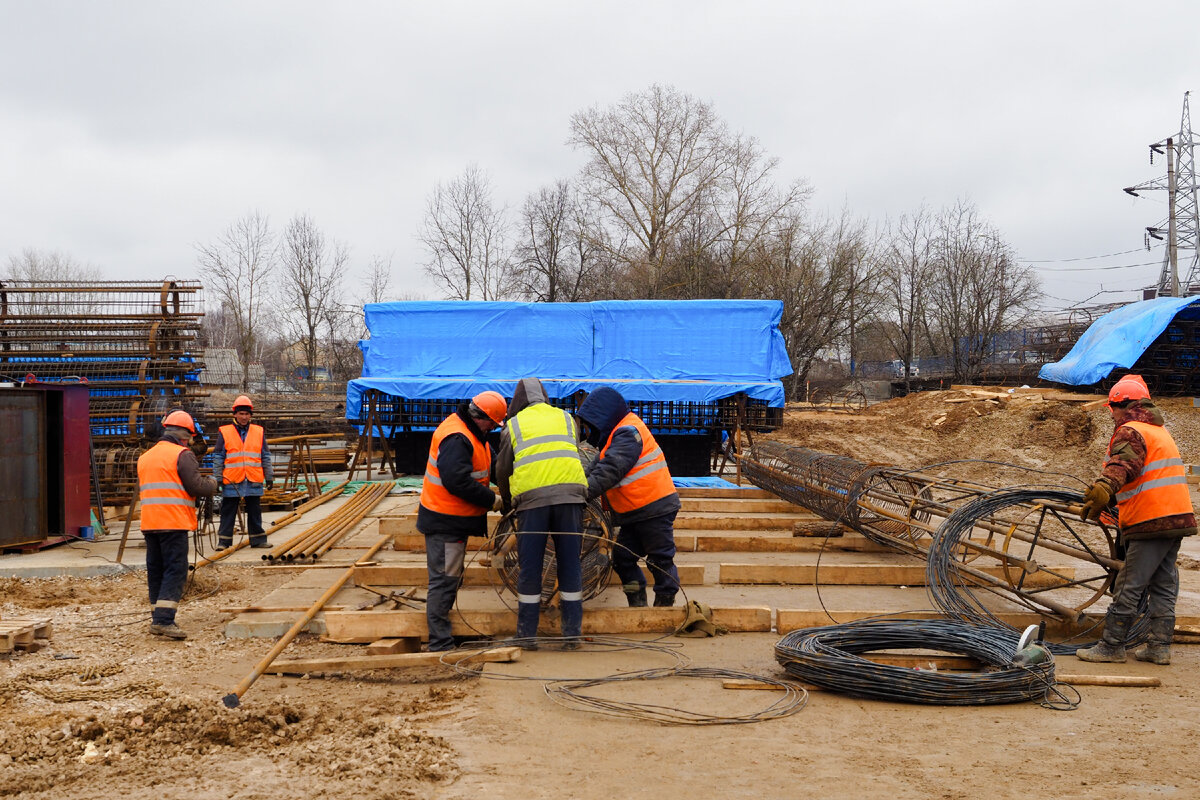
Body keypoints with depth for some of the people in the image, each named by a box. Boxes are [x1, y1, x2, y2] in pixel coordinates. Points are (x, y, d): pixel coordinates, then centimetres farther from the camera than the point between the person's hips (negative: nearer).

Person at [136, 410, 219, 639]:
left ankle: (157, 619, 16)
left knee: (155, 569, 12)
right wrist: (212, 484, 6)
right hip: (173, 522, -8)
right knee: (176, 570, -8)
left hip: (149, 523, 8)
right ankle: (164, 620, -18)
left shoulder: (144, 457, 18)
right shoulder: (182, 455, -7)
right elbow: (197, 486, -13)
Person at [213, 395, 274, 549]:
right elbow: (218, 457, 4)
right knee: (228, 512, 3)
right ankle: (224, 540, 10)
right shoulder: (225, 432, 3)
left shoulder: (259, 432, 9)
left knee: (255, 512, 9)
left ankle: (258, 539, 17)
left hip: (254, 480, 2)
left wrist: (269, 477, 10)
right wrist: (218, 478, -1)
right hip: (231, 480, -2)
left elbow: (266, 457, 13)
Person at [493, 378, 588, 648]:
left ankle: (527, 635, 9)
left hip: (530, 497, -2)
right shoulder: (567, 418, 21)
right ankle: (572, 634, 9)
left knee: (529, 567, 5)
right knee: (570, 564, 7)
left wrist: (506, 502, 33)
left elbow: (503, 469, 18)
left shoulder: (514, 424, 15)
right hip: (570, 494, 2)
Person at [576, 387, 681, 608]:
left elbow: (610, 471, -28)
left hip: (654, 507, -10)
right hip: (633, 513, 10)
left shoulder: (628, 433, -15)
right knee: (622, 558, 8)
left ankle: (665, 604, 8)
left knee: (660, 560, -1)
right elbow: (595, 469, 14)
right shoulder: (616, 435, 17)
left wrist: (584, 493, -33)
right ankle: (637, 605, 15)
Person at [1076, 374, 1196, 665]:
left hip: (1151, 521, -10)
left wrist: (1103, 489, -47)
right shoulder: (1160, 431, 23)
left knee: (1130, 586, -4)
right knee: (1163, 584, 12)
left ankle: (1112, 646, 0)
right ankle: (1159, 646, 15)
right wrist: (1110, 497, 40)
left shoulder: (1130, 431, -9)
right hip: (1177, 518, 10)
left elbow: (1123, 464, -30)